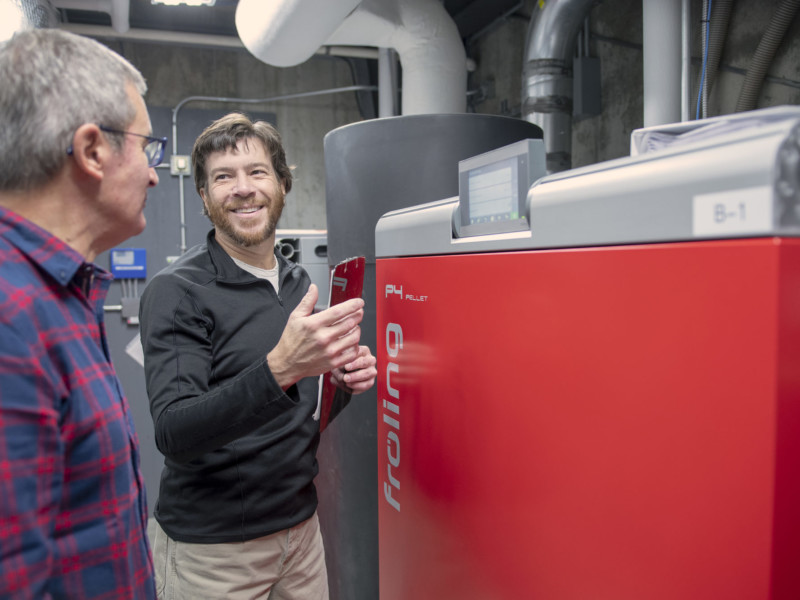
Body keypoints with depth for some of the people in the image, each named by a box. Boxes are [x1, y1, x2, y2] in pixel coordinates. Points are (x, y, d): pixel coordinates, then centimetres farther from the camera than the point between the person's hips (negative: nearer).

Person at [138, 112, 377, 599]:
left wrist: (342, 379, -8)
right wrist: (278, 370, -38)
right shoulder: (177, 293, -15)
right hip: (211, 545, -5)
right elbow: (175, 435, -24)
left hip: (301, 524, 6)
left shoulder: (299, 282, 3)